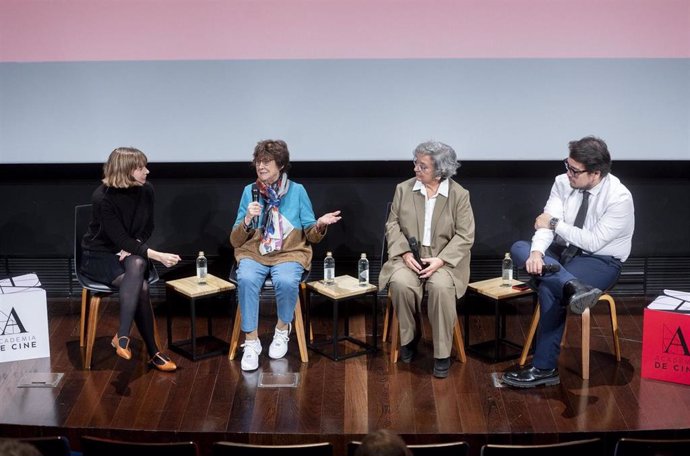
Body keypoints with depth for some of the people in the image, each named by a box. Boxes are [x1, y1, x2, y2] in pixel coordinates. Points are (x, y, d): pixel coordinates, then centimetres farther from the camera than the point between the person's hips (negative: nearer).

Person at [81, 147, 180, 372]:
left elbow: (147, 228, 6)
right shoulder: (103, 197, -22)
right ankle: (152, 352, -26)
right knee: (141, 286, -30)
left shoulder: (146, 190, -7)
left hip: (131, 253, 4)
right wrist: (158, 256, -30)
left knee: (137, 264, -33)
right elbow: (120, 238, -23)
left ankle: (122, 336, -29)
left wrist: (132, 248, -14)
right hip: (99, 255, -4)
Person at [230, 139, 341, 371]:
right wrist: (247, 220, -14)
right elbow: (235, 241, 5)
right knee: (246, 280, -32)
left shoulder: (297, 191, 2)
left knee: (286, 281, -34)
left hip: (289, 253, -1)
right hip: (253, 253, 1)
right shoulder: (250, 191, 5)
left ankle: (282, 330, -5)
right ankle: (251, 342, -22)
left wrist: (319, 225, -17)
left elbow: (310, 235, 5)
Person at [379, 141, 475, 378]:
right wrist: (405, 253, -12)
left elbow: (465, 236, -5)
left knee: (441, 287, -34)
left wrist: (440, 260, -18)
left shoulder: (460, 195, -2)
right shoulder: (403, 189, 5)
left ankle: (442, 353, -19)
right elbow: (392, 225, 5)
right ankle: (409, 337, -4)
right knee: (401, 284, -31)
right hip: (408, 257, 2)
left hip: (444, 259, -2)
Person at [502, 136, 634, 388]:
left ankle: (544, 368, -21)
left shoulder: (619, 198, -19)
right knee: (519, 249, -23)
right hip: (563, 253, 6)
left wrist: (555, 224, -16)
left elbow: (593, 241, -21)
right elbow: (546, 222, -14)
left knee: (549, 289, -32)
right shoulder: (563, 182, -5)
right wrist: (537, 251, -34)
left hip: (601, 261, -6)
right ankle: (573, 286, -43)